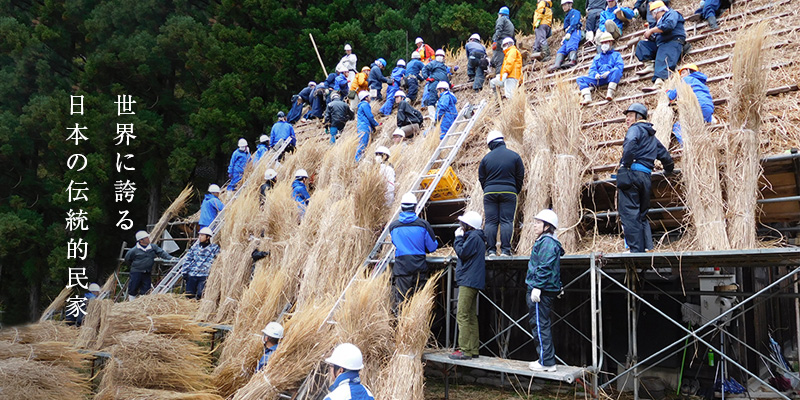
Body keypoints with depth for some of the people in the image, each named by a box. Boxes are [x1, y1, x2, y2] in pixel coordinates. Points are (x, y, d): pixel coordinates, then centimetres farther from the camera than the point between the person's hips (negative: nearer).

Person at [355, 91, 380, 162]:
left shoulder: (363, 105, 26)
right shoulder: (365, 104, -6)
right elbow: (370, 117, -11)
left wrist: (373, 126, 20)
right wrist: (376, 124, 2)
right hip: (364, 127, -10)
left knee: (364, 145, 7)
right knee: (362, 145, -14)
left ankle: (358, 159, 4)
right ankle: (358, 160, -18)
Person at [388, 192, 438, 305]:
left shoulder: (393, 226, 1)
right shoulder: (423, 224, -4)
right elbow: (432, 247, 3)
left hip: (401, 267, 1)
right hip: (419, 266, 0)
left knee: (400, 300, 2)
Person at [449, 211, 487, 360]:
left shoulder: (474, 237, -11)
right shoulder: (475, 236, 20)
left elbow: (462, 253, -15)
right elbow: (463, 254, 20)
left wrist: (458, 238, -6)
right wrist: (459, 239, 10)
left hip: (468, 282, -11)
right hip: (472, 282, 11)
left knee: (462, 316, -10)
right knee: (471, 317, 11)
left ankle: (465, 351, -10)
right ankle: (473, 350, 15)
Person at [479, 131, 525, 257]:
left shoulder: (486, 158, 4)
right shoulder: (514, 156, 3)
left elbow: (481, 178, 9)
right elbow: (520, 177, 7)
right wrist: (516, 191, 19)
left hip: (490, 192, 1)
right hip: (509, 192, -1)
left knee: (490, 222, 3)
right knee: (506, 221, 0)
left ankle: (491, 250, 2)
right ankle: (505, 250, -5)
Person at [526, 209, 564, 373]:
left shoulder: (547, 242, -13)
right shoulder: (545, 241, 20)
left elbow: (544, 267, -21)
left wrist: (537, 287, -23)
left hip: (541, 291, -11)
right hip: (545, 290, 11)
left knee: (540, 325, -7)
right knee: (542, 324, 15)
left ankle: (546, 362, -3)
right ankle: (546, 360, 22)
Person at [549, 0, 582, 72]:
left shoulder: (575, 12, 11)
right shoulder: (566, 16, 37)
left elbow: (574, 24, -7)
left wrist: (569, 33, -20)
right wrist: (563, 38, 16)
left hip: (574, 32, -8)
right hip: (567, 34, 8)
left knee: (570, 45, -33)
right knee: (562, 49, -14)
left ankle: (573, 60, -57)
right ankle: (557, 64, -36)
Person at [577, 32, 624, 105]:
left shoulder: (616, 54, 23)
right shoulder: (597, 57, 34)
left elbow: (620, 66, 5)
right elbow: (592, 69, 21)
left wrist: (609, 72, -15)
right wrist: (595, 74, -5)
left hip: (610, 77, -3)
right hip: (598, 78, 4)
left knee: (616, 71, -38)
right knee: (579, 79, -17)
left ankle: (610, 93, -45)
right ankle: (587, 97, -38)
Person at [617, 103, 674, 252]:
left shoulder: (636, 128, 3)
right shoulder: (652, 136, 28)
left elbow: (631, 142, -21)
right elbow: (667, 159, 31)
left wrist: (626, 164, -14)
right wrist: (668, 171, 48)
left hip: (631, 173, -8)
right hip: (646, 177, 8)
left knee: (629, 214, -10)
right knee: (641, 215, 14)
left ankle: (636, 250, -15)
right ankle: (647, 249, 8)